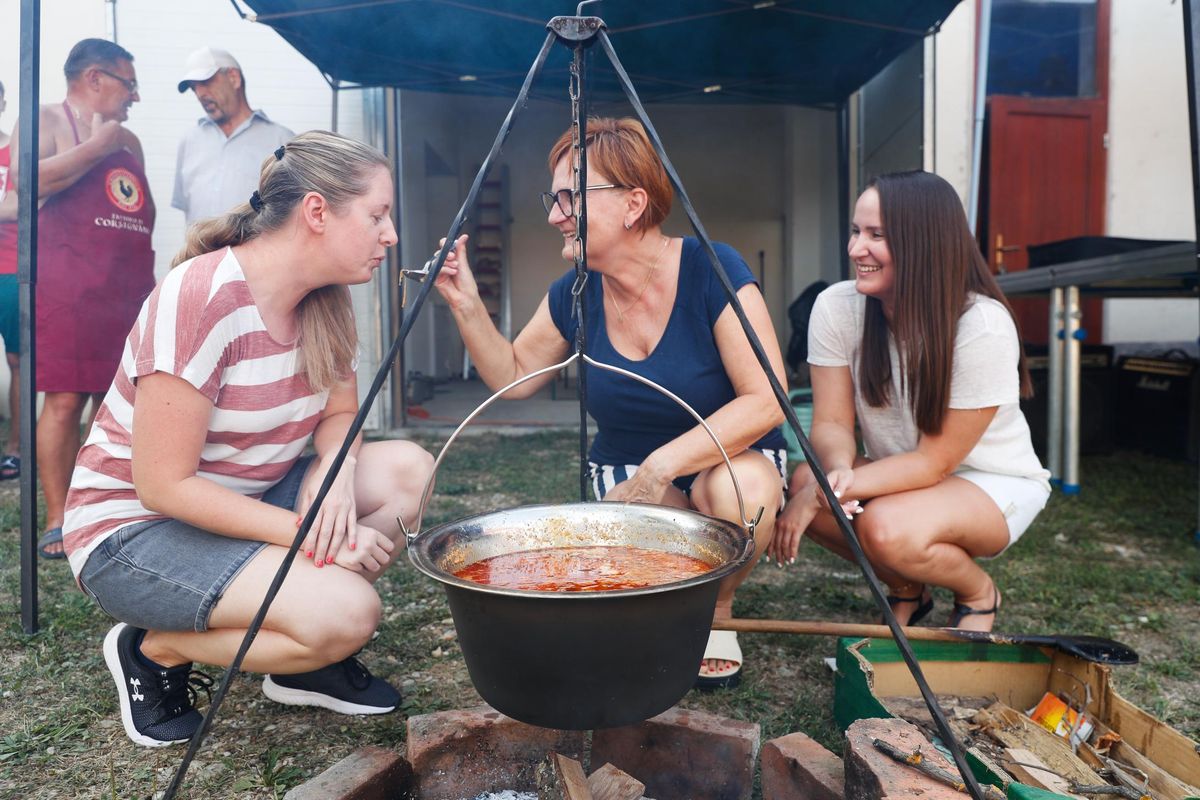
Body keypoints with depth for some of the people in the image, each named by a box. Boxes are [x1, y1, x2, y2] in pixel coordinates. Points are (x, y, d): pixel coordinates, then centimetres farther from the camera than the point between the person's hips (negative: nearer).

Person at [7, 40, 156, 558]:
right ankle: (57, 521, -2)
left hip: (130, 287, 6)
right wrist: (97, 147, -7)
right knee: (65, 399, -9)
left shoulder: (129, 140, 23)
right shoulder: (48, 120, 4)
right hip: (69, 285, -6)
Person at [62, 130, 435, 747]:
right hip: (134, 528, -7)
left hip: (250, 501, 8)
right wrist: (308, 533, -26)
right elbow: (164, 486, -24)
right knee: (346, 613, -27)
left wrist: (335, 472, -18)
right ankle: (155, 649, 1)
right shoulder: (201, 297, -26)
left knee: (408, 470, -12)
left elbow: (339, 414, 5)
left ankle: (305, 661, 4)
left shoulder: (323, 301, -3)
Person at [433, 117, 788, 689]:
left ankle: (717, 607, -2)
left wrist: (662, 464, -28)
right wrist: (466, 307, -8)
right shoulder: (573, 296, -4)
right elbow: (513, 375, 8)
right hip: (624, 476, 3)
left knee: (740, 492, -36)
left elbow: (765, 401, -24)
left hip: (726, 457, -2)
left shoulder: (711, 271, -19)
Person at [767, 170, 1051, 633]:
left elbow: (934, 461, -24)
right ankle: (906, 589, 5)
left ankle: (979, 594, 5)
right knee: (803, 485, -26)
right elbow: (831, 423, -13)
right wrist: (837, 472, -36)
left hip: (994, 485, -4)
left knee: (887, 528, -34)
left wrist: (837, 488, -34)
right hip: (899, 477, 4)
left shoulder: (983, 326, -26)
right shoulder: (837, 306, -14)